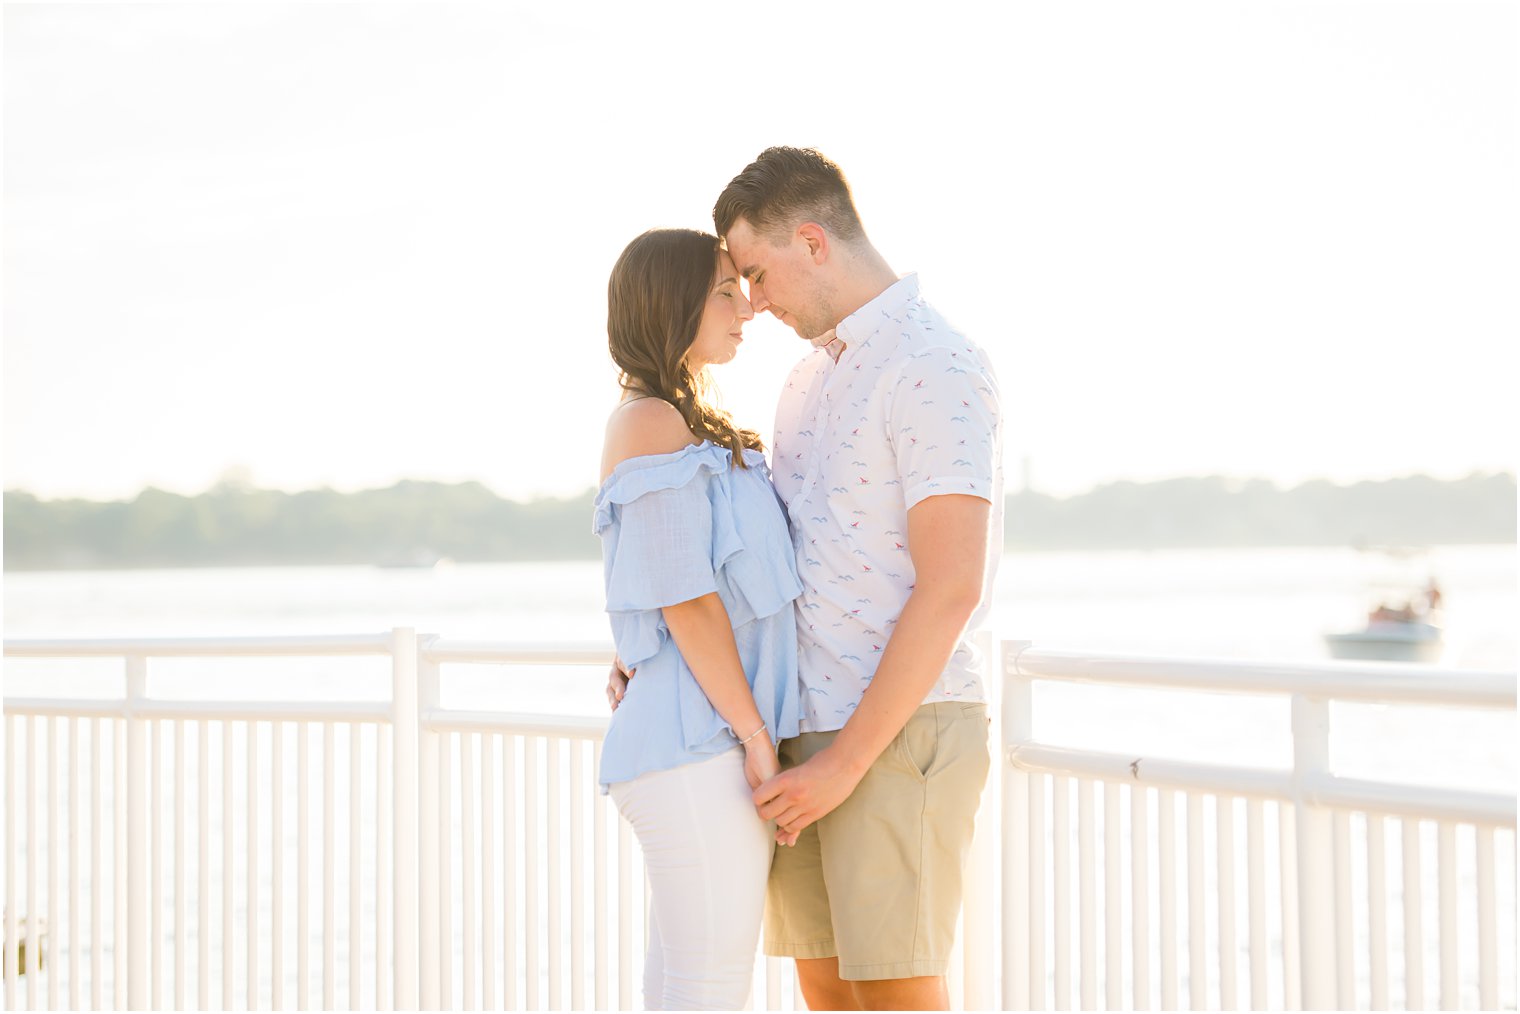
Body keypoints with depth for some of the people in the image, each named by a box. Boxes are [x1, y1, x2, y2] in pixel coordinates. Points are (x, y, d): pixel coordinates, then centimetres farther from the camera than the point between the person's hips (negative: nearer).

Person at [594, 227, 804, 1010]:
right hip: (700, 743, -10)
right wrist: (757, 738, -14)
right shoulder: (651, 423, -9)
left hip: (714, 744, 10)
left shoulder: (696, 428, 21)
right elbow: (685, 599, -15)